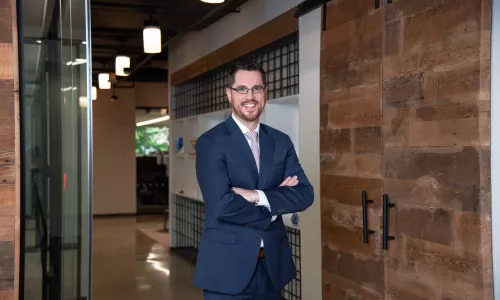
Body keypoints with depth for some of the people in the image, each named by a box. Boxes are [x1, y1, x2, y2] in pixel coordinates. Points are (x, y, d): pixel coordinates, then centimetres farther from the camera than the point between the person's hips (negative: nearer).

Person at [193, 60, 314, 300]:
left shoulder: (281, 142, 7)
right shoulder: (211, 142, -9)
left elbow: (304, 194, -3)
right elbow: (222, 205, -20)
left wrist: (258, 196, -17)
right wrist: (274, 206, -8)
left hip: (273, 264, 5)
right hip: (228, 266, -5)